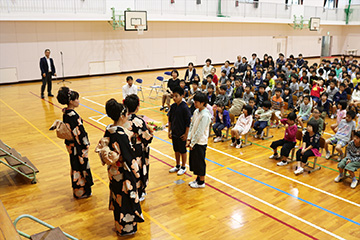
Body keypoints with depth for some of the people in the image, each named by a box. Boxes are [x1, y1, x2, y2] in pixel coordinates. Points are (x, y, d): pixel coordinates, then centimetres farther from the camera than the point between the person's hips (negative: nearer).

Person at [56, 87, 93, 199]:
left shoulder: (65, 113, 3)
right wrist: (86, 144, -12)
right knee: (81, 166, 5)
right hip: (78, 146, -9)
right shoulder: (73, 115, -26)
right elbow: (79, 132, -23)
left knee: (75, 166, 21)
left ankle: (77, 189, 36)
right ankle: (81, 192, 19)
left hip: (71, 145, 9)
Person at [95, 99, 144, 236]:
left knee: (118, 196, 23)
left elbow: (104, 149, 7)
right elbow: (129, 157, -25)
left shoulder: (109, 129, -3)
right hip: (123, 173, -8)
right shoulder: (121, 134, -28)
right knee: (126, 197, 9)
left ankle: (119, 223, 42)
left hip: (113, 172, 8)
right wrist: (135, 173, -14)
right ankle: (126, 227, 26)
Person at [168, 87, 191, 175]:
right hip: (174, 133, 6)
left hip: (181, 134, -6)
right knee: (176, 150, 18)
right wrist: (169, 131, 10)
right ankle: (177, 166, 35)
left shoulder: (185, 107, -19)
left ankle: (183, 167, 25)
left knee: (183, 151, 9)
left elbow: (188, 122, -16)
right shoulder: (173, 106, 0)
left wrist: (186, 134, -14)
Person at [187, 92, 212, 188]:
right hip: (194, 141, 8)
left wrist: (192, 143, -16)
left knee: (200, 162, 5)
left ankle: (201, 182, 20)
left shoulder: (205, 115, -22)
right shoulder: (196, 111, 4)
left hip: (200, 143, -8)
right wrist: (189, 139, 2)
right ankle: (198, 178, 33)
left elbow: (200, 132, -21)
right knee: (193, 160, 17)